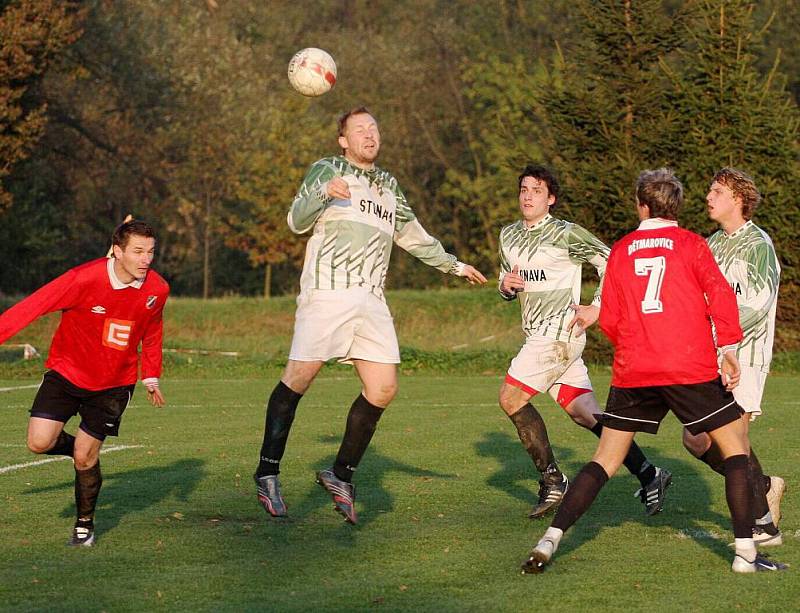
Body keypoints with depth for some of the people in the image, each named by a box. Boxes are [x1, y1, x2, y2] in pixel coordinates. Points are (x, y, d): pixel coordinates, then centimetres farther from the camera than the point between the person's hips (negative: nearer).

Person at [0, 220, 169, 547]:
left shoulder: (157, 290, -10)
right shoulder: (84, 279, -24)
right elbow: (33, 305, -21)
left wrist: (151, 376, 10)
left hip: (113, 384, 1)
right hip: (67, 371, -1)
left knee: (85, 459, -2)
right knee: (39, 443, -14)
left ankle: (85, 525, 21)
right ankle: (80, 448, 21)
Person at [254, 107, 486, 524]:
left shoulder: (388, 185, 26)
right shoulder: (326, 169, 8)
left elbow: (413, 236, 38)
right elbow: (297, 222, -3)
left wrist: (454, 266, 42)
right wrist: (323, 193, -21)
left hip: (371, 302, 6)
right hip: (327, 292, -6)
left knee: (383, 388, -4)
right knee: (298, 379, -11)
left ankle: (341, 475, 7)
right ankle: (267, 473, -2)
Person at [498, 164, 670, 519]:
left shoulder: (566, 234, -8)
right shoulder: (508, 236, 14)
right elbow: (507, 287, 24)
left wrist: (596, 308, -11)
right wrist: (506, 285, 1)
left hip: (560, 330, -8)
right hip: (539, 335, 8)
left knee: (511, 398, -11)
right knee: (585, 413, 3)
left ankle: (552, 481, -2)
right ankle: (648, 476, 7)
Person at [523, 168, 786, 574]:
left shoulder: (621, 251, 11)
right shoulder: (689, 243, 3)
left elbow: (609, 320, 12)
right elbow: (719, 292, -11)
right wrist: (728, 349, -12)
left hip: (632, 372, 3)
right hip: (691, 368, -3)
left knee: (605, 461, 8)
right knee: (736, 447, 8)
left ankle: (549, 541, -5)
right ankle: (745, 551, 0)